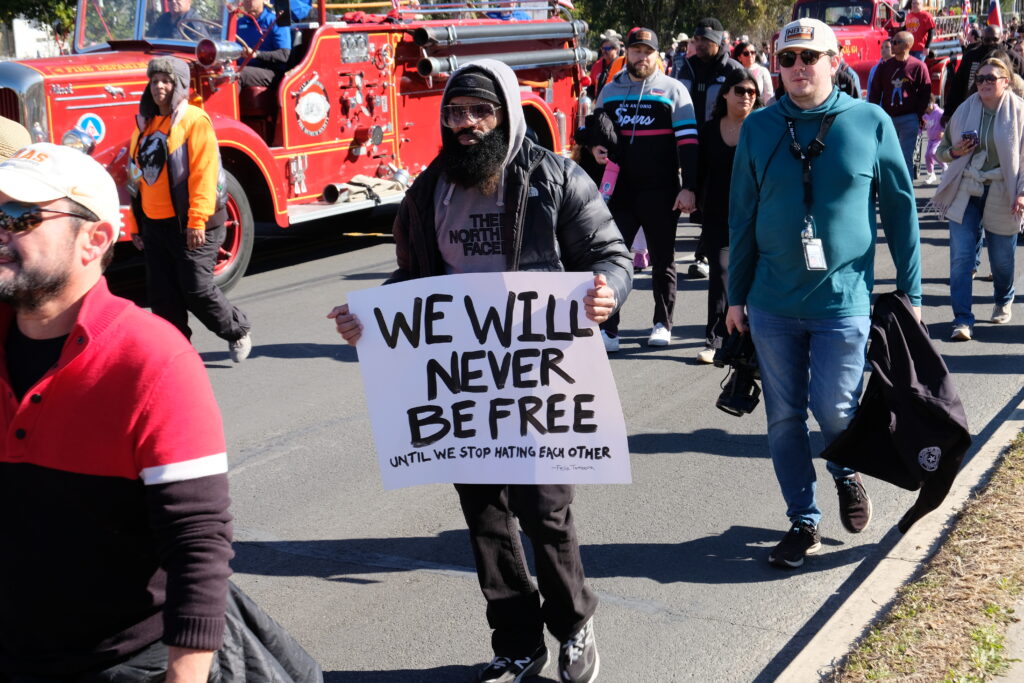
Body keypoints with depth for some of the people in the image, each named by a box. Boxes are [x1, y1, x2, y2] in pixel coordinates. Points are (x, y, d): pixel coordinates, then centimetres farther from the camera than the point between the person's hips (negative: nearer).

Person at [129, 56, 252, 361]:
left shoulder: (194, 120, -7)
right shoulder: (146, 124, 15)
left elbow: (205, 173, -15)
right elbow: (141, 177, 19)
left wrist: (197, 221, -20)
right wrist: (137, 225, 17)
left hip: (189, 224, -7)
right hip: (155, 225, 7)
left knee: (197, 289, -5)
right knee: (162, 294, 6)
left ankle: (237, 331, 19)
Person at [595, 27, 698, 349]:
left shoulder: (673, 90, 1)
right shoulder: (610, 91, 11)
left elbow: (688, 141, -4)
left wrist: (688, 187, -12)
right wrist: (595, 146, -1)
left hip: (660, 192, -2)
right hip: (620, 190, 2)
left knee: (663, 259, 9)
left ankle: (663, 324, 21)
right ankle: (608, 327, 2)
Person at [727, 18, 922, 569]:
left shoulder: (870, 122, -2)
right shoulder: (759, 128, 2)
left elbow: (900, 209, 4)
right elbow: (741, 217, 7)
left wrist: (910, 291, 4)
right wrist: (736, 296, 7)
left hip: (844, 299, -2)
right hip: (772, 301, 2)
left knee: (833, 409, -2)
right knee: (784, 417, 7)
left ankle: (847, 473, 33)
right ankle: (803, 521, 23)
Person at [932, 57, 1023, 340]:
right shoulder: (965, 110, 4)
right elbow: (942, 150, 15)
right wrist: (955, 151, -8)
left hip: (1001, 194, -1)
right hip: (965, 191, 1)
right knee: (960, 257, -8)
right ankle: (962, 319, -3)